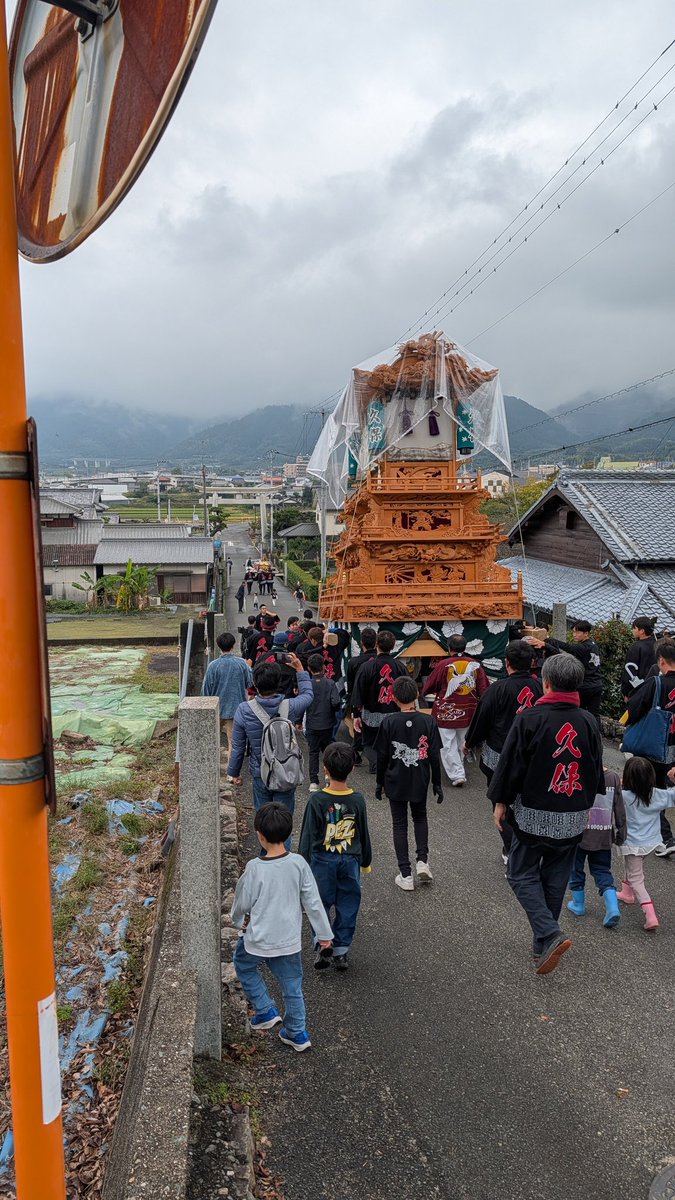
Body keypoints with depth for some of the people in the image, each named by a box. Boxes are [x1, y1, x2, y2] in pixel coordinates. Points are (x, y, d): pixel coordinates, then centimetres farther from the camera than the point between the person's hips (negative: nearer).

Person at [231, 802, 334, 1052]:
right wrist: (324, 933, 6)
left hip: (258, 939, -3)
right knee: (292, 986, 20)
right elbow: (313, 901, -6)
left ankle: (266, 1011, 24)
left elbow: (242, 903, -8)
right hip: (289, 939, 3)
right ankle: (297, 1033, 30)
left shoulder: (255, 868, -23)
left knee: (244, 967, 27)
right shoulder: (298, 863, -13)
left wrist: (238, 921, 14)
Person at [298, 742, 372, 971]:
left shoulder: (317, 800, -17)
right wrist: (366, 861, 17)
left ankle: (322, 949, 8)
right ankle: (341, 953, 20)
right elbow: (364, 834, 3)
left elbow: (308, 835, -11)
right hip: (350, 860, 2)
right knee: (347, 907, 14)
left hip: (322, 860, -2)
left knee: (320, 905, 14)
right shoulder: (357, 800, -8)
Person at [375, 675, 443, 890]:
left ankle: (406, 875, 11)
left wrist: (379, 783, 6)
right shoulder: (428, 721, -11)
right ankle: (422, 860, 13)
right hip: (420, 783, 2)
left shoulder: (389, 723, -14)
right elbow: (435, 756, -6)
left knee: (400, 824, 11)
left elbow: (382, 757, -7)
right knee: (420, 817, 26)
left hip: (395, 783, -1)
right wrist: (437, 784, 6)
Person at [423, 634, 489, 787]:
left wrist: (441, 688, 16)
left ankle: (457, 775, -4)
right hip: (468, 713, 4)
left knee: (448, 746, 4)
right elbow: (484, 690, 1)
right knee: (462, 745, 20)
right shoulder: (475, 665, -2)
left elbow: (428, 689, -3)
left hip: (446, 713, -4)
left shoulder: (443, 665, -13)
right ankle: (459, 769, 36)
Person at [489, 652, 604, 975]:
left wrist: (501, 803, 1)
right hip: (574, 819, 5)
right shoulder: (589, 722, -1)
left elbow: (511, 765, -12)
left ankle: (549, 936, -7)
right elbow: (597, 770, 10)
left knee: (522, 874, 10)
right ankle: (544, 944, 27)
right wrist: (587, 804, 24)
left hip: (533, 815, -5)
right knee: (555, 878, 17)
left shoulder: (529, 719, -16)